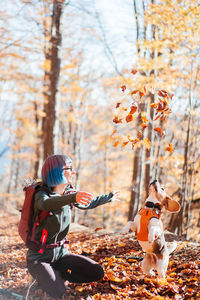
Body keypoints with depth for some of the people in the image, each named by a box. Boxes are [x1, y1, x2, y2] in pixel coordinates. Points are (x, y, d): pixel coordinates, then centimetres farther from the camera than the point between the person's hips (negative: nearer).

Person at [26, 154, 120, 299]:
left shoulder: (69, 193, 2)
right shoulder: (42, 194, -17)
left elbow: (88, 203, 22)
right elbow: (46, 204, -43)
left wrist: (110, 196, 35)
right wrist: (73, 197, -61)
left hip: (61, 253, 6)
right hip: (39, 258, -6)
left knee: (97, 273, -8)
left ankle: (59, 276, 8)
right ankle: (43, 279, 6)